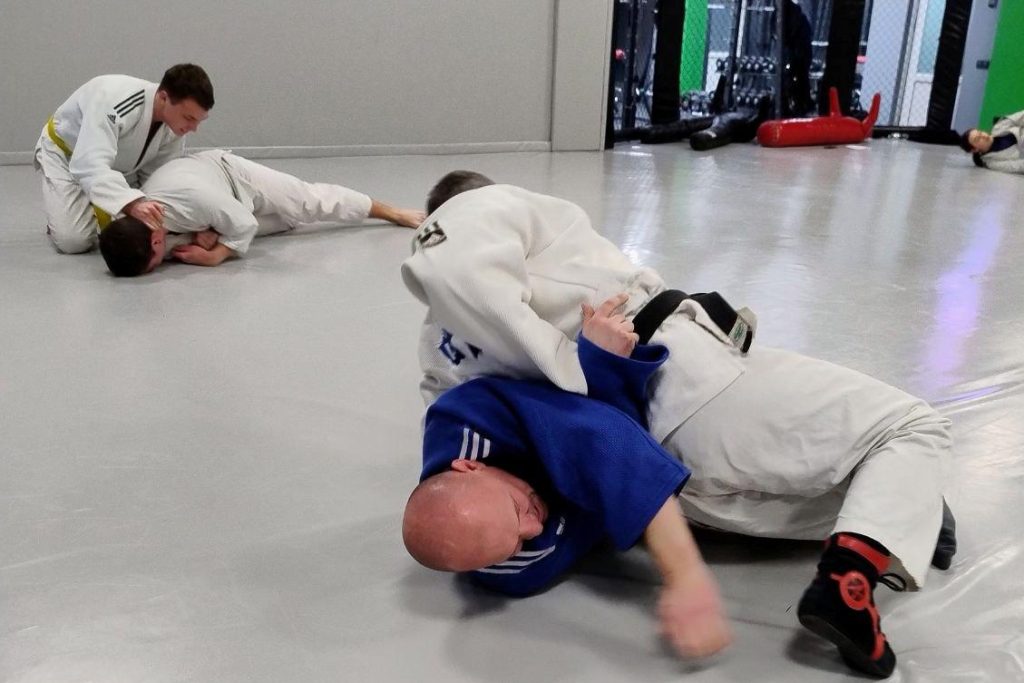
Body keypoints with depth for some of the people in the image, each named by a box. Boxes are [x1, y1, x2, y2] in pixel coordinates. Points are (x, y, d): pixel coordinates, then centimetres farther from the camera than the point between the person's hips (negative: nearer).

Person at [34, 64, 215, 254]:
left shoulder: (176, 124, -20)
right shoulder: (113, 101, -42)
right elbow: (90, 165, -52)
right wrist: (133, 203, -68)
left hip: (120, 164, 6)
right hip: (66, 153, -5)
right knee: (74, 240, -21)